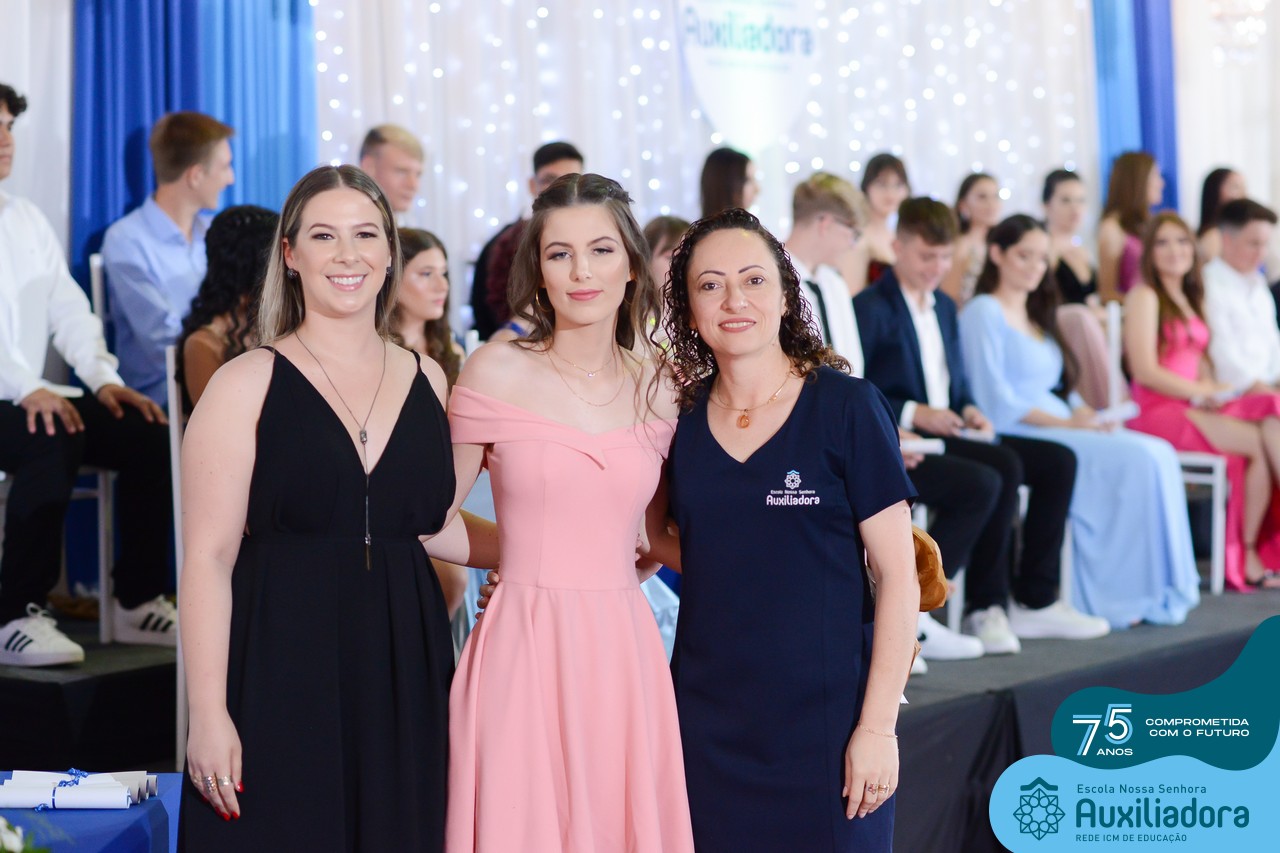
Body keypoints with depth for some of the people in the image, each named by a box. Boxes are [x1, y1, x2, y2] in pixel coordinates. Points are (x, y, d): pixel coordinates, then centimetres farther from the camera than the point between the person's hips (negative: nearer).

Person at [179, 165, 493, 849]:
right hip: (282, 678, -4)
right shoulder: (248, 384, -4)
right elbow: (208, 558, -8)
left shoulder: (427, 381, 10)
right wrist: (208, 714, -13)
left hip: (403, 684, 4)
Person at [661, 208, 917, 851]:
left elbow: (897, 577, -7)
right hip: (707, 720, 3)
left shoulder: (845, 407, -6)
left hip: (823, 719, -3)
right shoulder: (681, 419, 5)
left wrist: (877, 726, -12)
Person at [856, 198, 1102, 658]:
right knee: (987, 480, -33)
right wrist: (913, 413, -22)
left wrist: (969, 410, 3)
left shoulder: (944, 307, 21)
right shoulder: (870, 309, -7)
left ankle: (1035, 601, 1)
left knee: (1058, 461, -1)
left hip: (946, 432, 9)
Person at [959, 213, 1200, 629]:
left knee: (1158, 454, -15)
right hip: (1018, 438, -8)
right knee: (1140, 459, -24)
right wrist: (1066, 422, -15)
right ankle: (1117, 595, -19)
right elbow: (996, 401, -12)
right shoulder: (984, 313, -2)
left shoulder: (1036, 317, 26)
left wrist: (1085, 416, 0)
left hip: (1057, 429, 8)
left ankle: (1156, 592, -18)